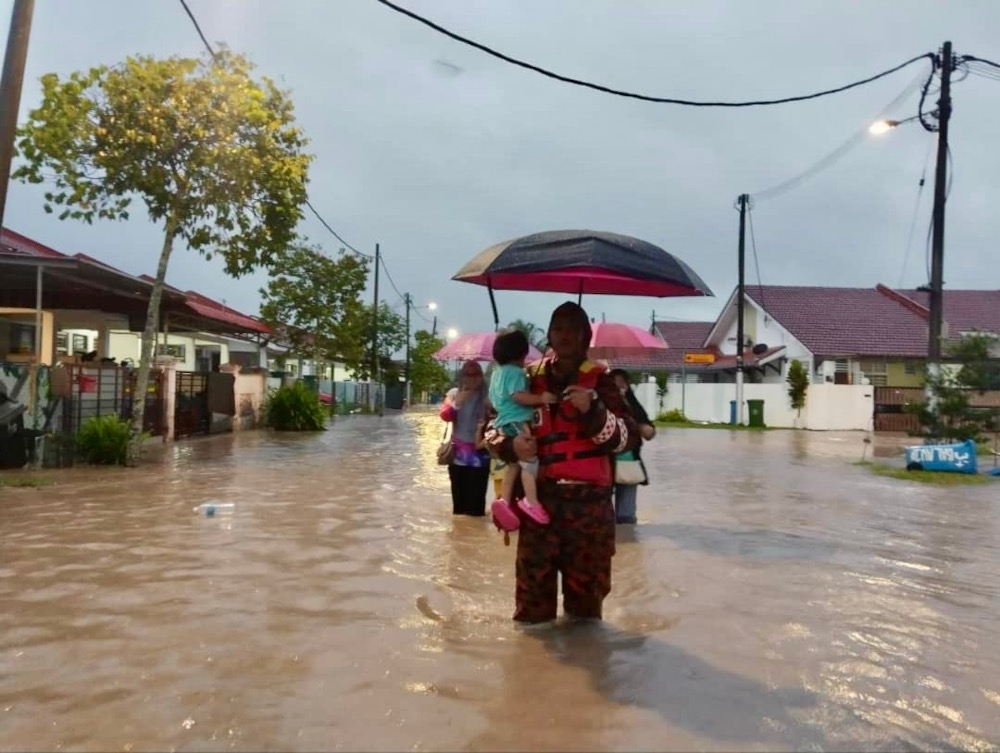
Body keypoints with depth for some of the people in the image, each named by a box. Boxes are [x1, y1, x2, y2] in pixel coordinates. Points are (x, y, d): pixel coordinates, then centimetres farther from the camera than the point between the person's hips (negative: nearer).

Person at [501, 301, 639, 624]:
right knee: (533, 581, 3)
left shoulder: (598, 380, 3)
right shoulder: (530, 379, 8)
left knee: (587, 583, 8)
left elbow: (627, 437, -3)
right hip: (540, 497, 1)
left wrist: (592, 411, -19)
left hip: (588, 501, -1)